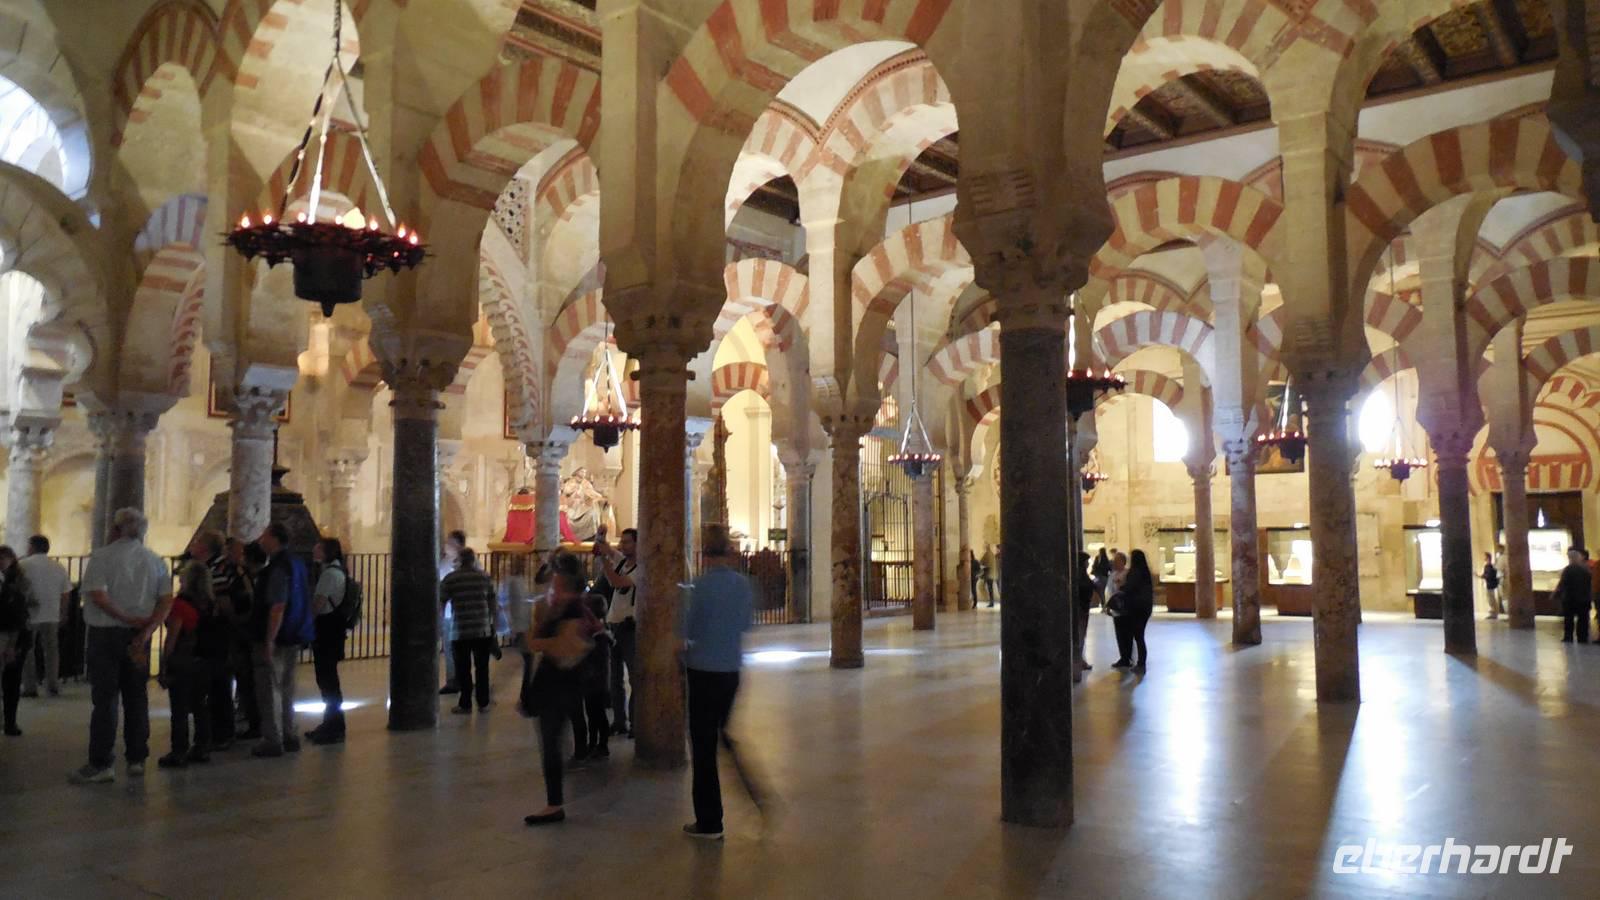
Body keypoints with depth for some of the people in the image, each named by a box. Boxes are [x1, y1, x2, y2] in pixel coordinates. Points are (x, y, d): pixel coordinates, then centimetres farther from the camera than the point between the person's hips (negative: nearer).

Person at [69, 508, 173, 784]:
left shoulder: (102, 556, -5)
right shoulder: (155, 561, 7)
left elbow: (98, 595, -17)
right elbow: (167, 601, -3)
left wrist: (126, 618, -10)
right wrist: (146, 630, -9)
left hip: (105, 634, -4)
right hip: (138, 637, 4)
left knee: (105, 699, -2)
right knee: (136, 698, 10)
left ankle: (100, 764, -1)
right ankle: (136, 760, 13)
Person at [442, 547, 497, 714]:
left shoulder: (450, 579, -4)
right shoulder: (485, 577, 5)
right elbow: (492, 602, 11)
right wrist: (491, 622, 22)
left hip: (460, 631, -2)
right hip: (483, 630, 2)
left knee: (463, 669, 6)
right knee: (482, 668, 10)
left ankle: (465, 704, 8)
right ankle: (483, 703, 14)